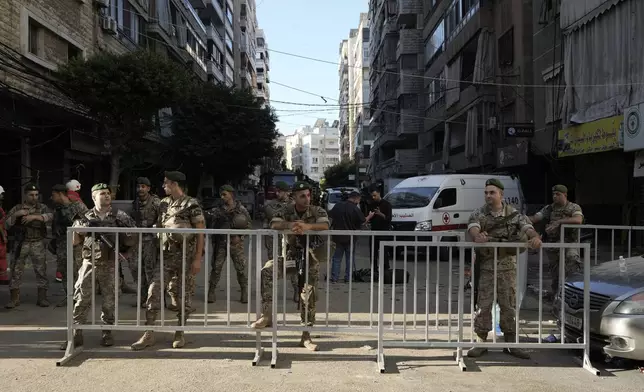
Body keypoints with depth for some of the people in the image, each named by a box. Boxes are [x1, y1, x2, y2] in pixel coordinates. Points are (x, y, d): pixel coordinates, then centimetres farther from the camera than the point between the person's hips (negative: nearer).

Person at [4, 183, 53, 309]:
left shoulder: (42, 207, 4)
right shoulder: (17, 208, 7)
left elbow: (50, 216, -16)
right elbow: (7, 225, 2)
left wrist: (34, 216, -27)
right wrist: (16, 214, -14)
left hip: (38, 244, -1)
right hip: (22, 244, 1)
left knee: (41, 271, 1)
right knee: (16, 271, 2)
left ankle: (42, 297, 9)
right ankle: (14, 298, 12)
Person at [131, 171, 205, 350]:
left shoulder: (192, 205, -9)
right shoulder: (164, 204, 9)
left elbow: (200, 233, -10)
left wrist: (198, 259, -15)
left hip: (186, 256, -5)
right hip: (167, 255, 5)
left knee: (183, 295, 4)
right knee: (154, 290, -5)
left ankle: (180, 334, 19)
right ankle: (149, 334, 3)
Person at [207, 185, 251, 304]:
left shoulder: (241, 209, 2)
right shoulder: (218, 210, 7)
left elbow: (249, 224, 2)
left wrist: (239, 236, -8)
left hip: (236, 243, -1)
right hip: (221, 242, 1)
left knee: (241, 268, 2)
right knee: (216, 267, 0)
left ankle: (245, 294, 14)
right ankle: (211, 293, 10)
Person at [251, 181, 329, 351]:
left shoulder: (318, 211, -5)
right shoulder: (286, 211, -2)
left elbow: (325, 225, -25)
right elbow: (274, 224, -19)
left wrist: (307, 226, -43)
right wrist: (290, 225, -38)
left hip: (310, 258, -1)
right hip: (291, 254, 1)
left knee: (309, 295, -2)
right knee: (267, 271, -25)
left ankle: (306, 335, 11)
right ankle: (267, 315, -20)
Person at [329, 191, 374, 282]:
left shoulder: (338, 206, 0)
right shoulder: (355, 209, -14)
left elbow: (330, 217, 6)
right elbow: (363, 222, -7)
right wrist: (370, 216, 10)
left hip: (338, 236, 4)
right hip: (350, 237, -3)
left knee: (337, 258, 11)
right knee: (350, 258, 10)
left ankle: (334, 278, 8)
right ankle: (348, 278, 12)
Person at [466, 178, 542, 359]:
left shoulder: (513, 213, 3)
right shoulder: (479, 213, -1)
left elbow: (526, 225, -12)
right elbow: (473, 226, -21)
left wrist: (534, 236, -36)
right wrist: (477, 235, -46)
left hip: (508, 266, 1)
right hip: (486, 267, -1)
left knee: (508, 305, 7)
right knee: (483, 305, 1)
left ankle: (510, 342, 19)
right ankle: (481, 341, 11)